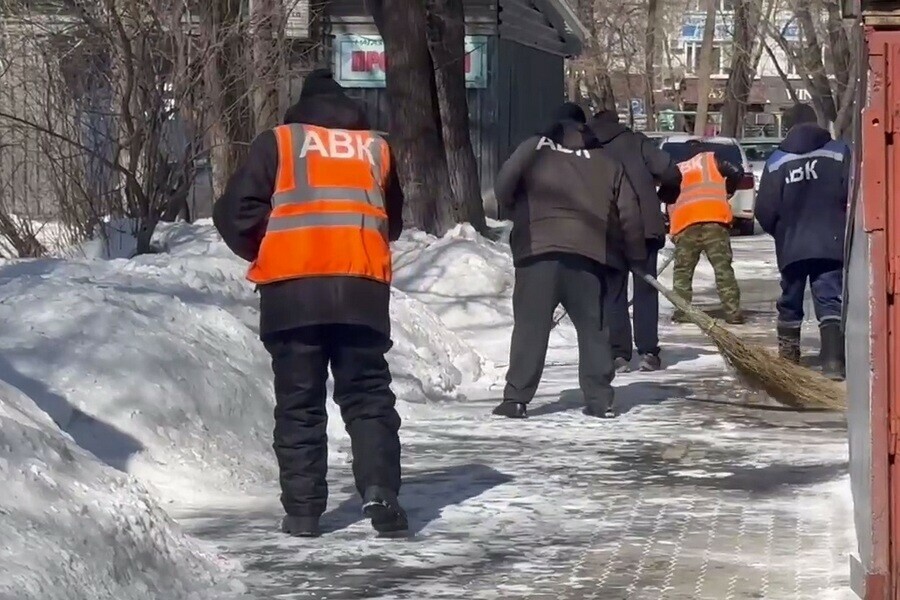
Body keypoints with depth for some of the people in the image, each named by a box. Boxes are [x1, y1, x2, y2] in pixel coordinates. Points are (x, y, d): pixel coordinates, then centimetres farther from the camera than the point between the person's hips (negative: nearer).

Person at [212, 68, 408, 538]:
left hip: (291, 288, -1)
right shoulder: (375, 149, 17)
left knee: (298, 402, 6)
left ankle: (302, 509, 3)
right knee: (368, 395, 8)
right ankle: (380, 492, -9)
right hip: (362, 287, 1)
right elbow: (393, 223, 23)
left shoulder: (276, 143, 9)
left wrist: (261, 253, 18)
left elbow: (235, 214, 2)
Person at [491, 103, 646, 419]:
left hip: (537, 250, -2)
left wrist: (522, 212, 23)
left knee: (530, 327, 1)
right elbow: (629, 214, 10)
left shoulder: (532, 151, 4)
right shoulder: (608, 166, 11)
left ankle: (516, 399, -2)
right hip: (588, 254, 2)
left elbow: (503, 191, 3)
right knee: (593, 329, 11)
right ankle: (600, 400, 10)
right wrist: (637, 255, 20)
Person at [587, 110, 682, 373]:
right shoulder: (636, 141, 4)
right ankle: (648, 352, 1)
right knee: (646, 290, 6)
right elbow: (670, 172, -5)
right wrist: (667, 195, 15)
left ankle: (619, 354, 1)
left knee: (614, 294, 8)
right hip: (645, 227, -1)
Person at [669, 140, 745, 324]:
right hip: (714, 216, -2)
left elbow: (669, 199, 27)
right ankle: (733, 312, -5)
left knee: (682, 269, 13)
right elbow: (737, 172, 9)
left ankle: (681, 312, 6)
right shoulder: (711, 158, 20)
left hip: (683, 221, 2)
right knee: (723, 267, 0)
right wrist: (727, 192, 26)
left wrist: (673, 231, 31)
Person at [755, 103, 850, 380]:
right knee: (830, 302, -3)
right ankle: (833, 360, -17)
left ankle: (788, 357, 23)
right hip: (830, 244, -2)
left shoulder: (777, 160, 2)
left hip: (791, 246, 2)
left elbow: (764, 210, 0)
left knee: (790, 303, 16)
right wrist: (846, 231, 9)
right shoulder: (839, 152, -2)